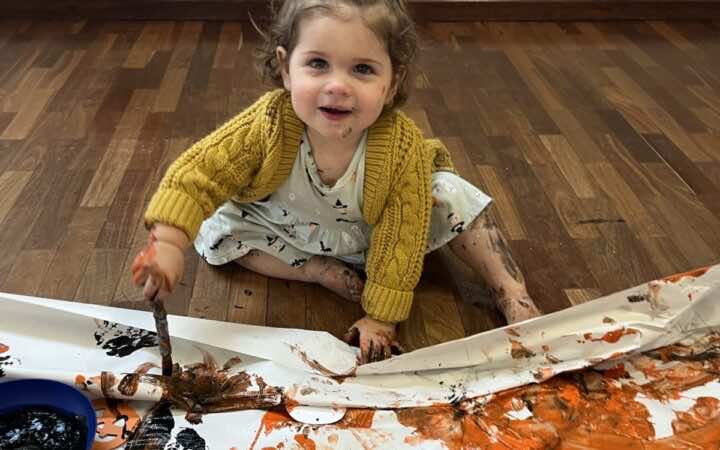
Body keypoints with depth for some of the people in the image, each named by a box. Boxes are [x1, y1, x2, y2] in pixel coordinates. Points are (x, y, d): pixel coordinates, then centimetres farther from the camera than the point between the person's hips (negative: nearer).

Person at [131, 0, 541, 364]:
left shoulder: (403, 147, -36)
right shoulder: (268, 125, -35)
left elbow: (399, 238, -28)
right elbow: (197, 172, -30)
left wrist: (381, 317, -24)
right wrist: (168, 245, -45)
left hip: (373, 234, -1)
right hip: (291, 233, 2)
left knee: (452, 197, -18)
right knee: (217, 233, -14)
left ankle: (514, 296, -3)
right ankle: (325, 272, -15)